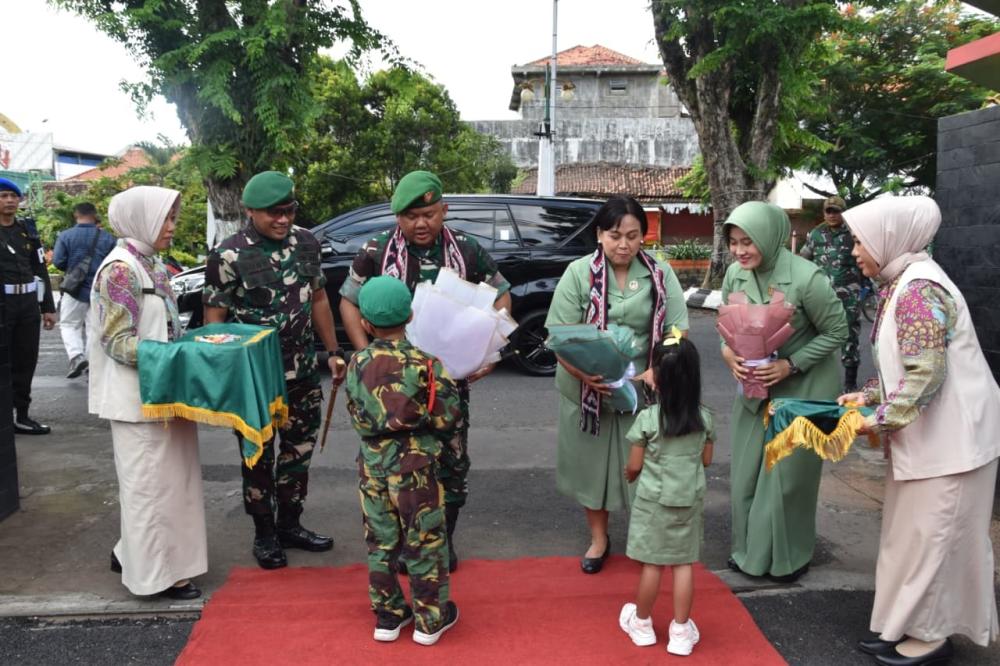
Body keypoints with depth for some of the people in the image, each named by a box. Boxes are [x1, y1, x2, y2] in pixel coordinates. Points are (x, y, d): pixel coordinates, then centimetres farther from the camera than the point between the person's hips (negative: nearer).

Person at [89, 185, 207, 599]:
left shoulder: (151, 264, 12)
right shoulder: (120, 270, -16)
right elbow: (117, 342, -19)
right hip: (139, 395, -9)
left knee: (165, 479, 17)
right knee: (149, 482, 1)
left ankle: (132, 554, 32)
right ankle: (157, 573, 14)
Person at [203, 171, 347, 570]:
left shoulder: (306, 243, 2)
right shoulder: (228, 256, -13)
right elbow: (214, 319, -9)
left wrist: (333, 351, 10)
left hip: (303, 371, 5)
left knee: (300, 449, 14)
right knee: (259, 456, 8)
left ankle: (289, 525, 31)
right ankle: (264, 535, 25)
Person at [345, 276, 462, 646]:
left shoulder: (357, 365, -4)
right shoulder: (426, 364, -14)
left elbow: (357, 417, 5)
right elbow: (447, 418, -10)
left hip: (373, 465, 3)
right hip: (415, 466, -3)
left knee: (380, 543, 16)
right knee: (424, 543, 10)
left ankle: (388, 616, 28)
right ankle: (431, 620, 22)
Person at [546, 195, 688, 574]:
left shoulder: (661, 275, 0)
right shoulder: (579, 273, -5)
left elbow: (676, 331, -2)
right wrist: (583, 374, -23)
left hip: (643, 389, 1)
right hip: (588, 390, 0)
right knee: (591, 461, 12)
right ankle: (598, 539, 34)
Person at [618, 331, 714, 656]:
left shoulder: (647, 418, -17)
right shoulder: (704, 417, -6)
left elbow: (634, 465, -10)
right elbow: (706, 460, 5)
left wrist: (628, 473, 12)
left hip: (654, 501, -2)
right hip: (690, 500, 3)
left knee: (652, 564, 9)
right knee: (683, 564, 10)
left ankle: (642, 623, 27)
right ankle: (681, 631, 19)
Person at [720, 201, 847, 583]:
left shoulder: (806, 278, -24)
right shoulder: (735, 273, -8)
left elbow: (836, 332, -12)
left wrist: (790, 365, -21)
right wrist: (728, 352, -14)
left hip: (803, 388, -5)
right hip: (755, 385, 5)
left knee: (790, 474, 5)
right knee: (747, 470, 11)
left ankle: (791, 557, 27)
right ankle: (750, 549, 31)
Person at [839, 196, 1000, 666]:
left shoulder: (918, 289, -21)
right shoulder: (901, 284, 10)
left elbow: (927, 374, -26)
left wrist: (882, 418, -17)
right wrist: (868, 396, 8)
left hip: (948, 437, -10)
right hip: (928, 435, 10)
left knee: (930, 535, 3)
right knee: (913, 533, 17)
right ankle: (909, 626, 30)